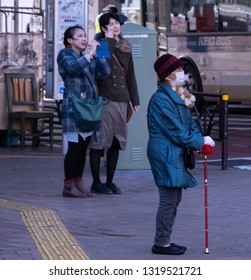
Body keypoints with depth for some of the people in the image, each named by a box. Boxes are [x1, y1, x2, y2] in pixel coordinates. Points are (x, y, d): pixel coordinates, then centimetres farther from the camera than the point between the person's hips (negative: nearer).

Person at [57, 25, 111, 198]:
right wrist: (90, 54, -19)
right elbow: (73, 67, -22)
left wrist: (98, 54, 2)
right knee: (75, 146, -9)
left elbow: (104, 72, 7)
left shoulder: (89, 57, 21)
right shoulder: (65, 55, 1)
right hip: (74, 107, -7)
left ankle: (78, 183, 12)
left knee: (83, 146, 7)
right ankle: (69, 185, -7)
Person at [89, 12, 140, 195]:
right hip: (104, 99, -6)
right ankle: (96, 183, 3)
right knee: (99, 141, -3)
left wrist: (135, 100, 17)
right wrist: (109, 39, -17)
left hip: (121, 101, 6)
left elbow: (130, 75, 20)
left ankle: (110, 181, 18)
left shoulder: (126, 48, 16)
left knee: (116, 142, 9)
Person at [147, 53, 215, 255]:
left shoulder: (178, 96, 13)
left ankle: (164, 240, 22)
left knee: (174, 198, 14)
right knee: (168, 200, -5)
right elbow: (178, 133, -17)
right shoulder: (161, 100, -18)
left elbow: (189, 123, 15)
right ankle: (161, 243, 4)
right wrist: (201, 141, -7)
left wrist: (200, 141, -3)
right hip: (165, 155, -10)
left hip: (175, 154, 10)